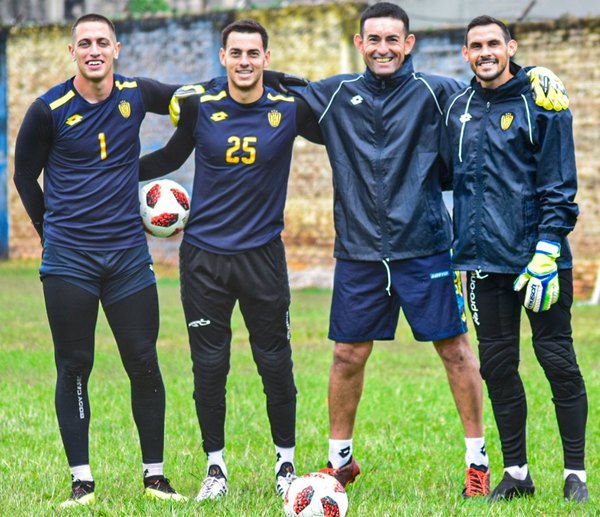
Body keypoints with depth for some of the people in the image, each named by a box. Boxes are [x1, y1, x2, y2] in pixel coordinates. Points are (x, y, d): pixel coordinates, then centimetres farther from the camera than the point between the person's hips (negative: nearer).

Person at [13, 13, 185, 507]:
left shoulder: (137, 94, 1)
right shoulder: (49, 110, -6)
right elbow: (24, 177, 7)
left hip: (129, 255, 2)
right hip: (68, 261, -2)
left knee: (144, 364, 2)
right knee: (74, 367, 0)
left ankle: (154, 475, 12)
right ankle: (82, 480, 7)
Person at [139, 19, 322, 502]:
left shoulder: (290, 109, -4)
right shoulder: (199, 106, -2)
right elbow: (171, 157, 14)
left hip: (263, 253, 0)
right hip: (204, 255, 0)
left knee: (276, 363, 3)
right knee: (209, 365, 3)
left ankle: (286, 463, 19)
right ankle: (216, 467, 16)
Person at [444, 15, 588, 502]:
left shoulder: (540, 102, -5)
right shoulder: (458, 108, 11)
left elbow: (559, 187, -8)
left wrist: (546, 252, -16)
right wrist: (458, 252, 14)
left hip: (539, 258, -5)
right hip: (484, 261, 5)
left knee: (558, 360, -2)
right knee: (497, 365, 7)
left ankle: (575, 472, 6)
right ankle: (516, 472, 16)